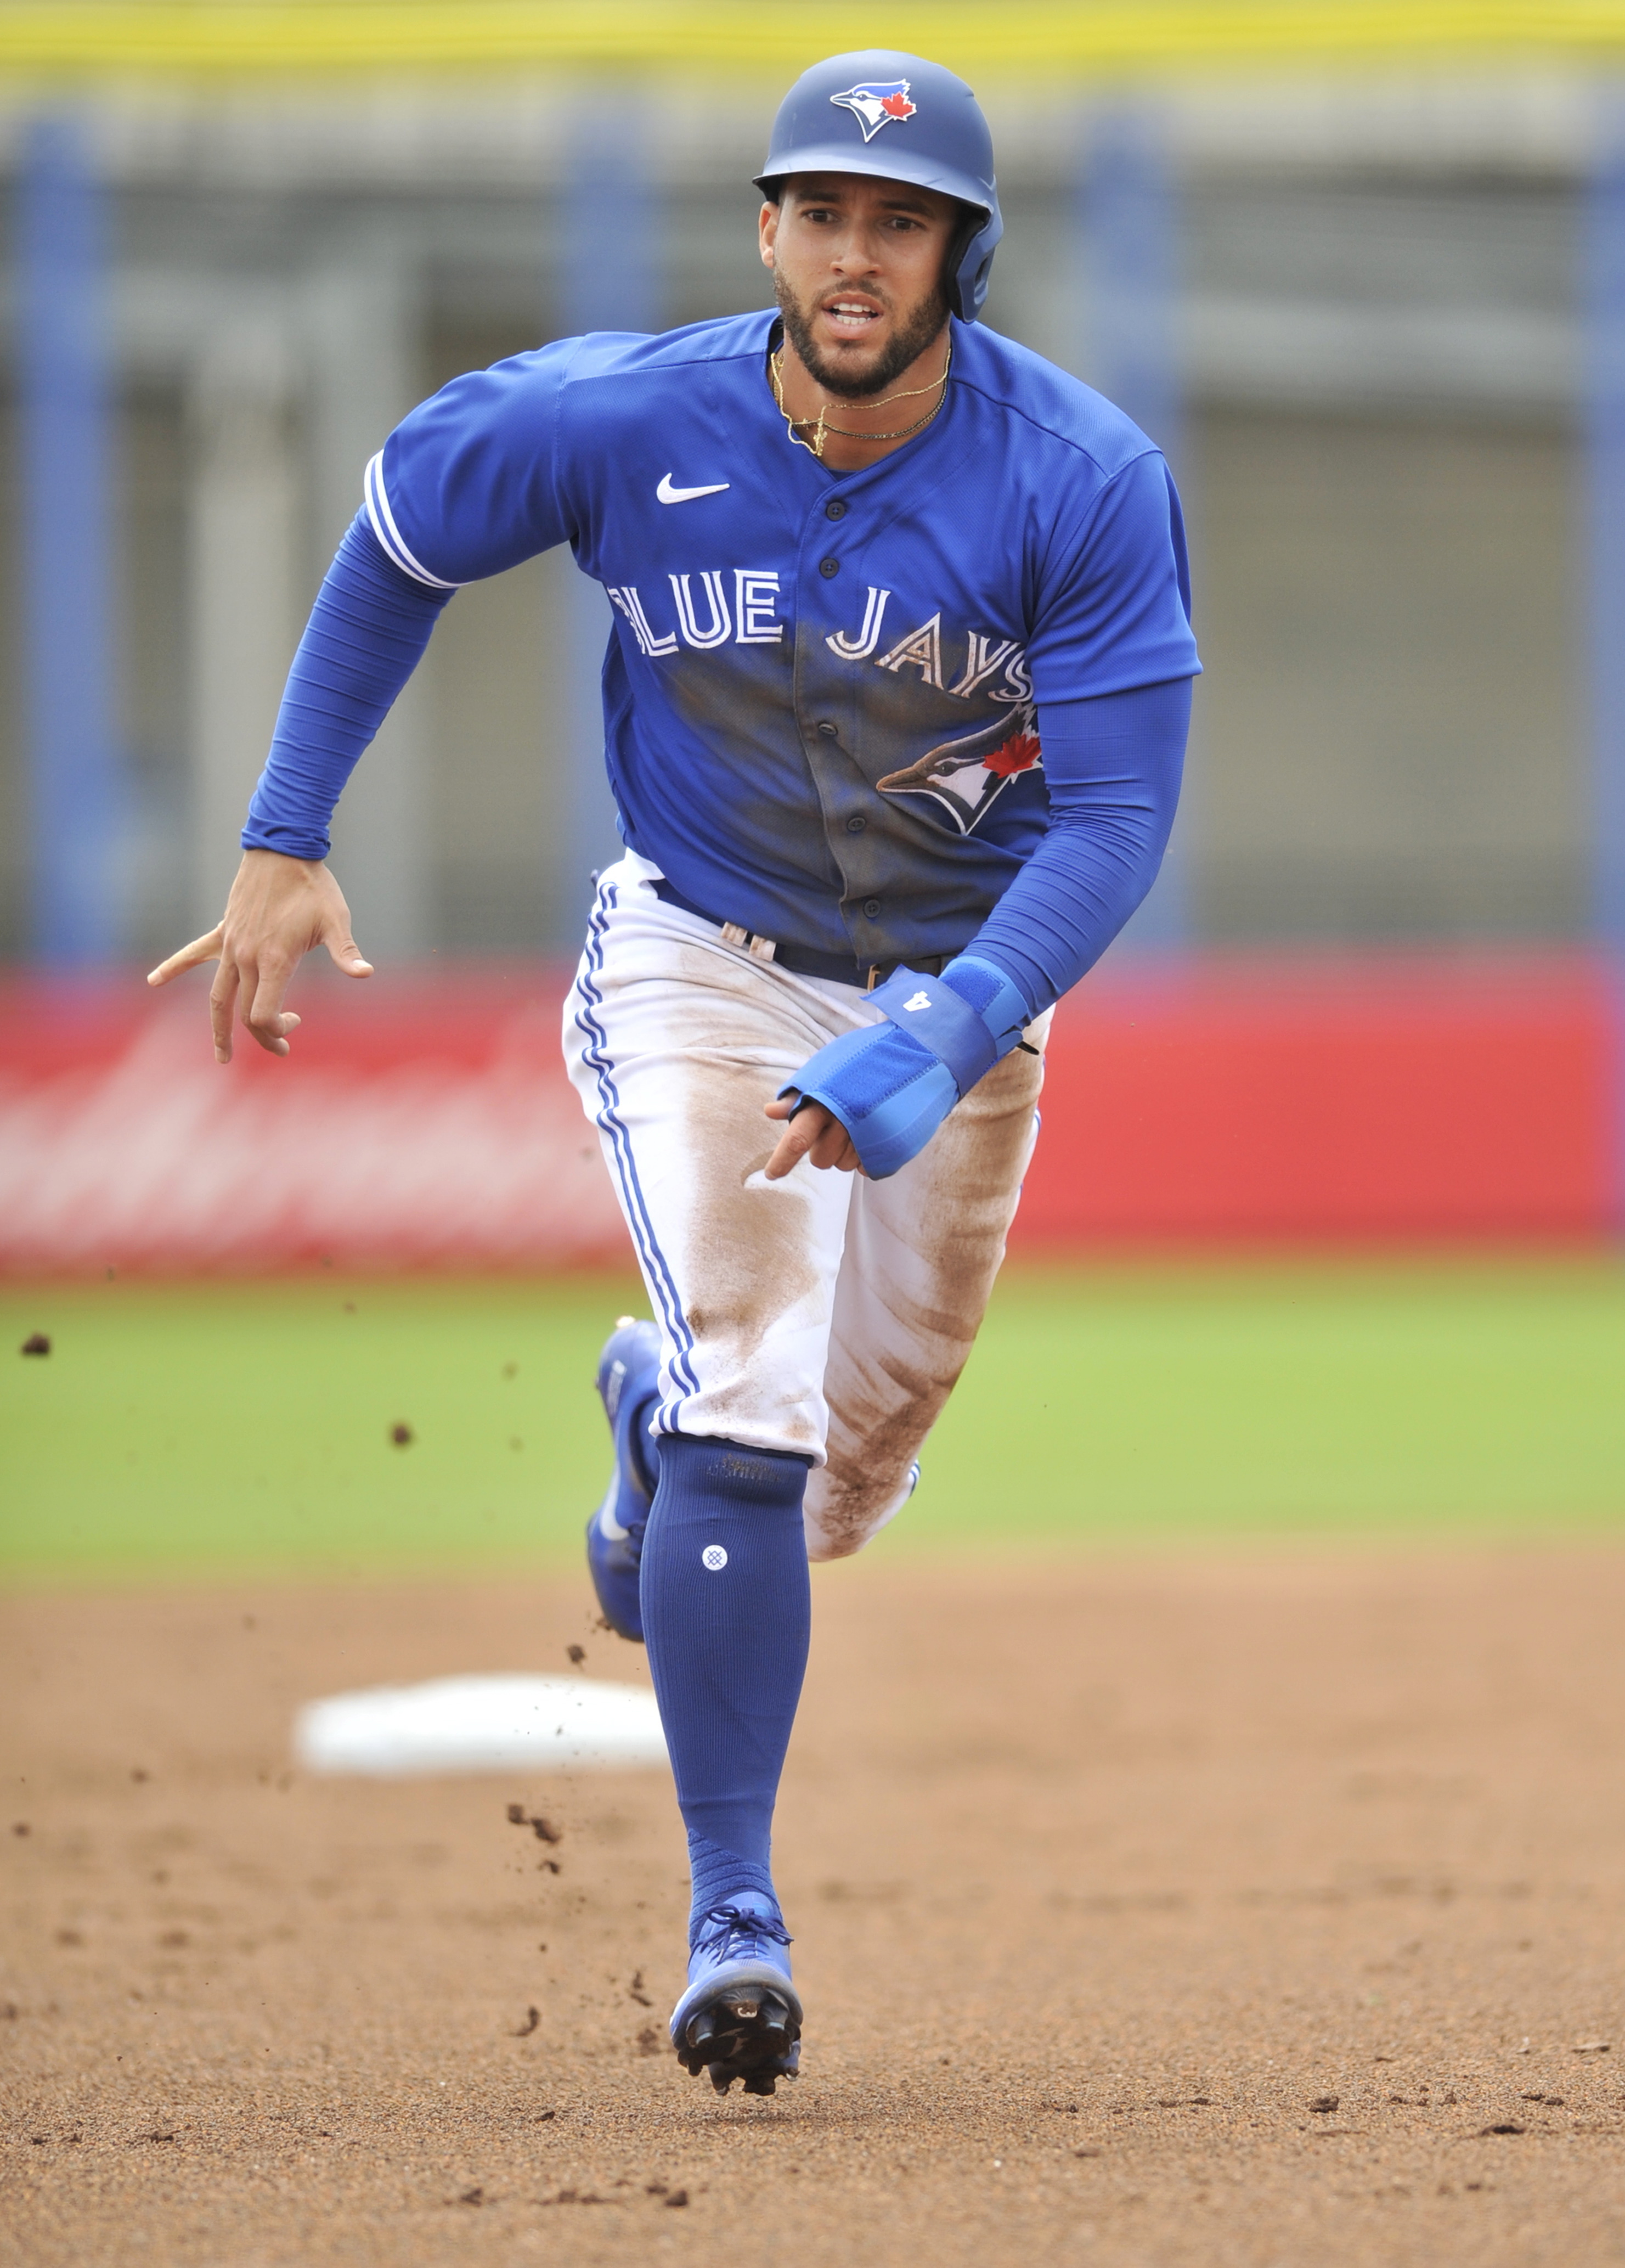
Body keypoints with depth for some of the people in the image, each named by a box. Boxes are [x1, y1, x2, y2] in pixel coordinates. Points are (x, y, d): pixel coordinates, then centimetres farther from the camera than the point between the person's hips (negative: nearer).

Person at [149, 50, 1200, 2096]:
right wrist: (283, 845, -3)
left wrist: (939, 1048, -36)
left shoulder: (1087, 486, -22)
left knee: (845, 1480, 13)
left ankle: (664, 1408, 50)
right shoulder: (626, 423, -20)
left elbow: (1116, 817, -23)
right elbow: (400, 535, -1)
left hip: (966, 988, 2)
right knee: (757, 1408, -21)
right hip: (700, 972, -2)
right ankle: (733, 1917, -14)